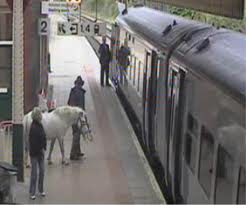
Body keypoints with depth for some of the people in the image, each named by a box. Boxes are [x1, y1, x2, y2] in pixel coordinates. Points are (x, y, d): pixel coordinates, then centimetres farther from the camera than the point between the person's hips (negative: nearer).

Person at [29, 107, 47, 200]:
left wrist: (43, 148, 2)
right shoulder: (33, 127, -19)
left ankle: (41, 190, 26)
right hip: (34, 153, -8)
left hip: (40, 152, 8)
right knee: (34, 173, -1)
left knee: (42, 171, 13)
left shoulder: (40, 125, 8)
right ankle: (32, 193, 9)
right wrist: (41, 149, -13)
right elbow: (33, 141, -21)